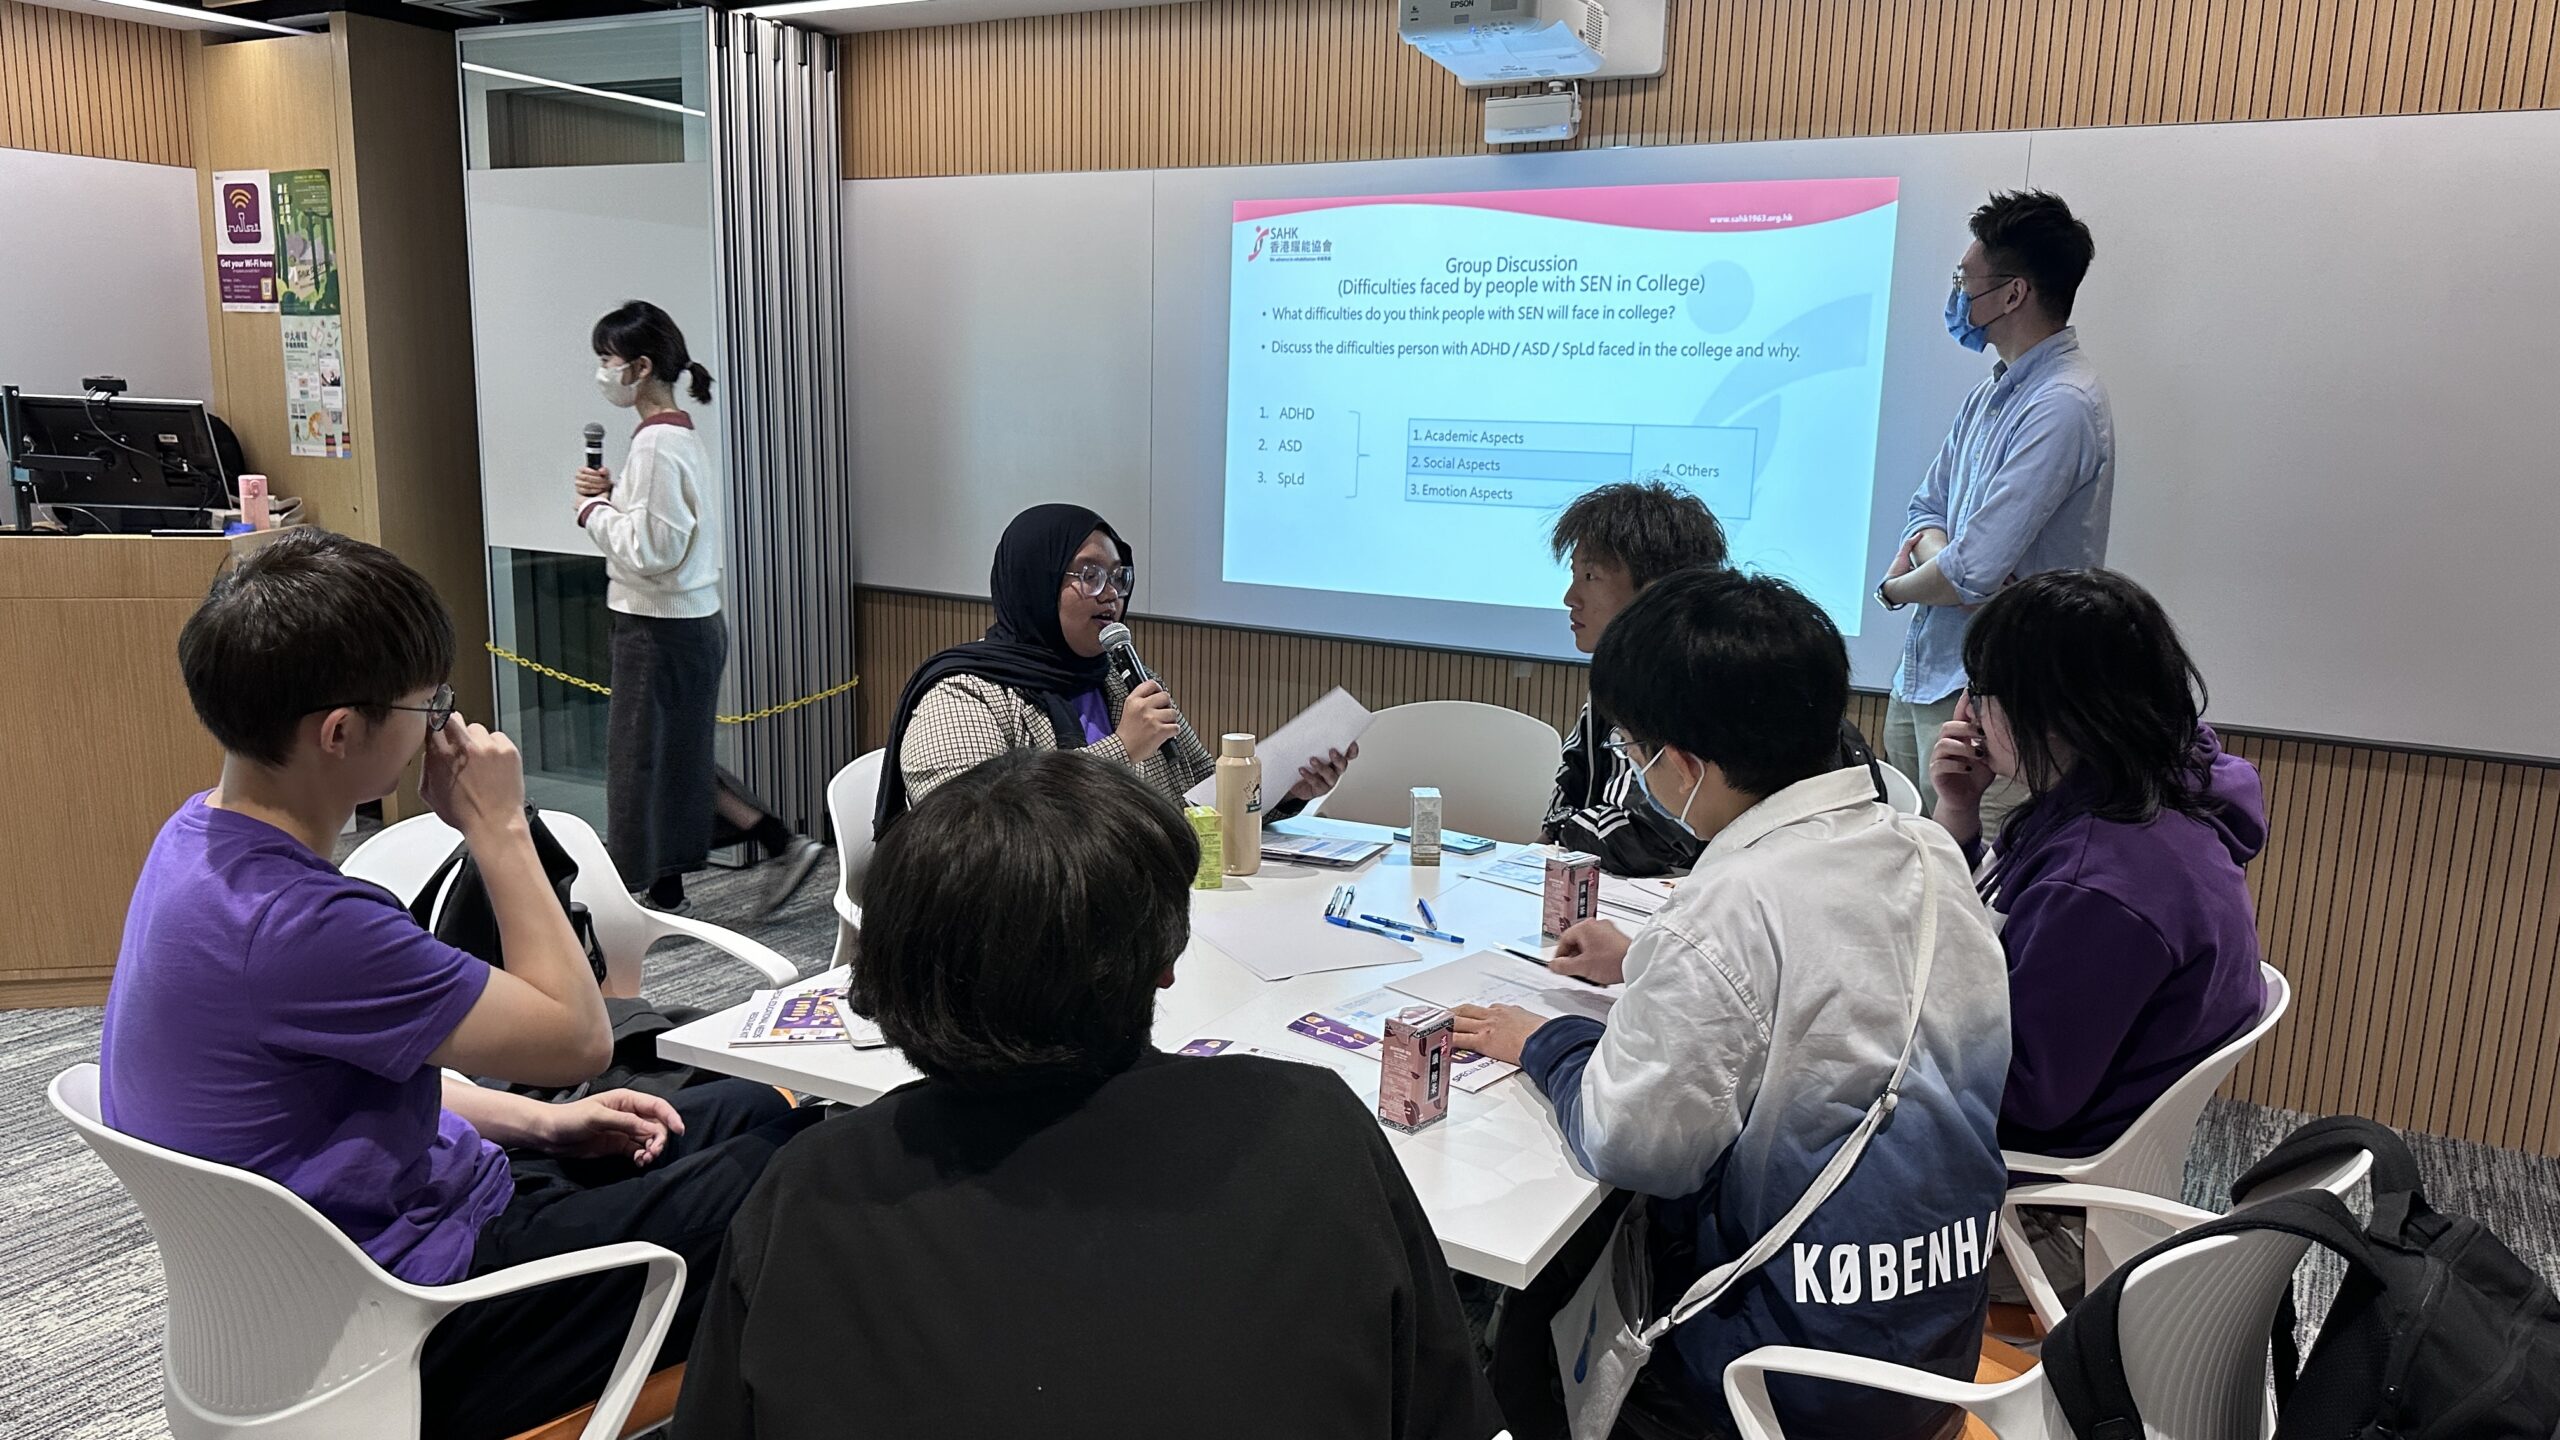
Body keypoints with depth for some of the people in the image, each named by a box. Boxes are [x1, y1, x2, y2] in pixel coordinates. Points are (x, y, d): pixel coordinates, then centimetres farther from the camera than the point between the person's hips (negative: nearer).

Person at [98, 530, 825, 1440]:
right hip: (418, 1320, -9)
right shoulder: (294, 923, -33)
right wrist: (499, 827, -17)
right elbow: (577, 1036, -22)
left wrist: (536, 1123, 4)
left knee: (748, 1111, 13)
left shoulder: (206, 838, -1)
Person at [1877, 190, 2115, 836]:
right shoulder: (1991, 394, 13)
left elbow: (1975, 570, -24)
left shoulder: (2062, 405, -18)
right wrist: (1935, 553, -9)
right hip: (1924, 669, 9)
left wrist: (1899, 587, -3)